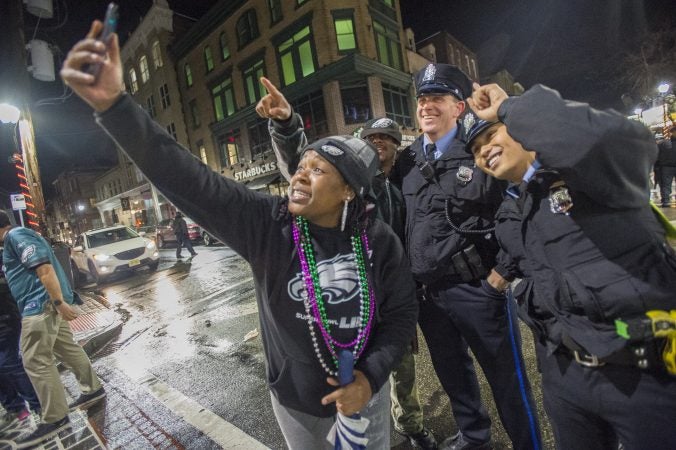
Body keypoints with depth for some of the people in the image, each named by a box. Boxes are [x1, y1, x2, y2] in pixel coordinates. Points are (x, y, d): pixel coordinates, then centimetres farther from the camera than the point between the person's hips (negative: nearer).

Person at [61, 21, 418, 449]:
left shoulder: (379, 240, -18)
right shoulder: (266, 223, -21)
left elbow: (402, 312, -8)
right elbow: (185, 178, -28)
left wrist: (372, 375, -19)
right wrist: (113, 105, -38)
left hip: (367, 387, 1)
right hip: (296, 397, 0)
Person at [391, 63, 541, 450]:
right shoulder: (408, 160, 7)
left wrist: (503, 271, -13)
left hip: (478, 288, -5)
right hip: (427, 290, 6)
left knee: (507, 378, 11)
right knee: (452, 373, 24)